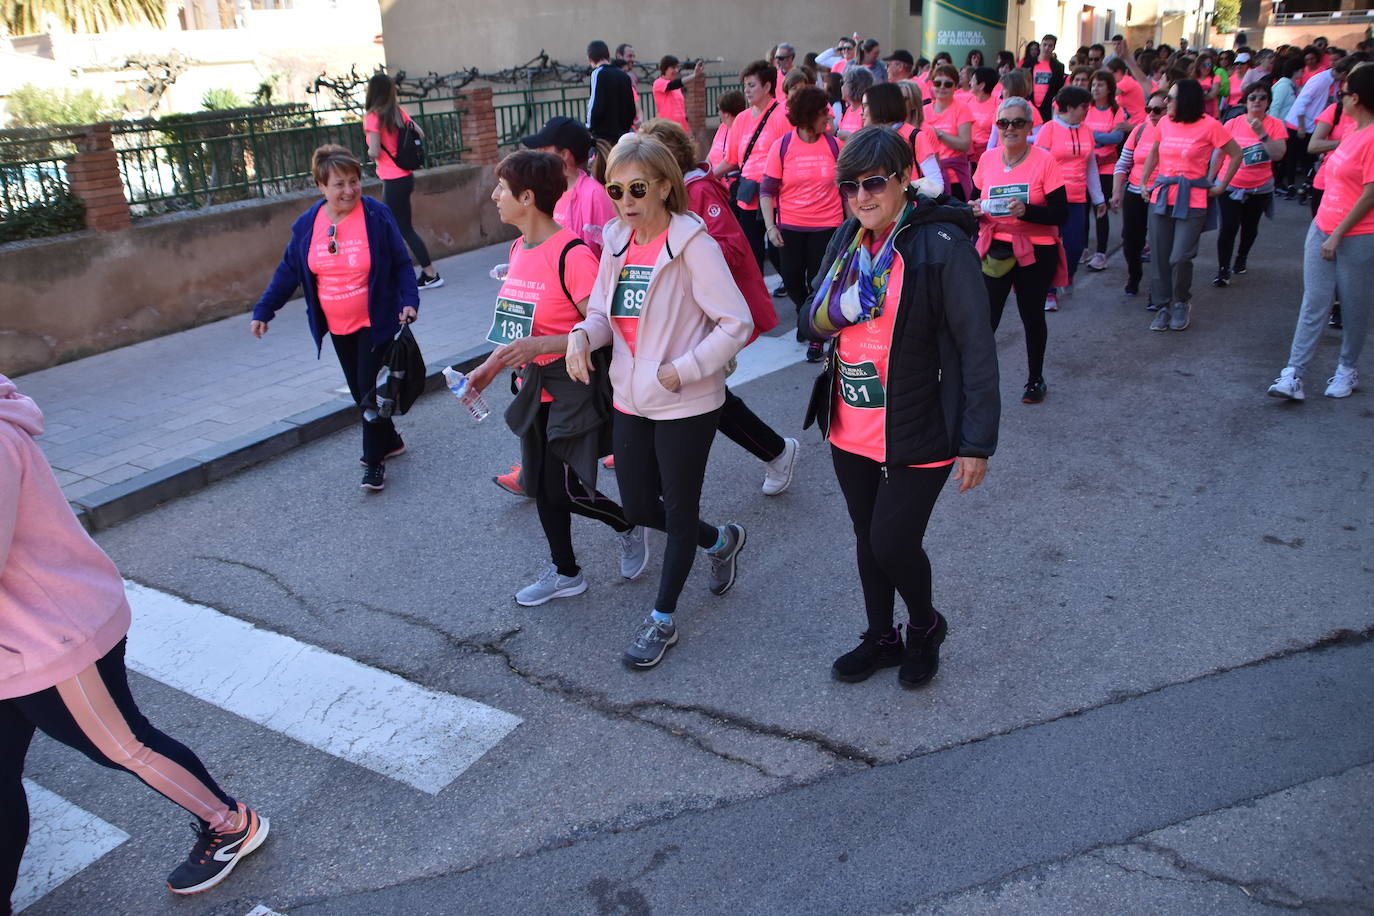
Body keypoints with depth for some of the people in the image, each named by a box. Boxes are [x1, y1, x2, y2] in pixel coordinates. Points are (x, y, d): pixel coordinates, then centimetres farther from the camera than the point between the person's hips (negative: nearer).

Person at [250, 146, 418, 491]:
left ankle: (375, 461, 3)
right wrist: (263, 312, 5)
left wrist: (409, 301, -18)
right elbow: (288, 271, 7)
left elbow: (401, 264, -5)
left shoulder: (377, 216, -11)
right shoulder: (307, 225, 0)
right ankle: (389, 441, 32)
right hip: (337, 328, 5)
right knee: (359, 393, 13)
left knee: (370, 391, -8)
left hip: (375, 323, -5)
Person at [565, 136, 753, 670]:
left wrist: (681, 371, -21)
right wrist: (582, 335, -10)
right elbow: (603, 310, 12)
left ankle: (662, 620, 28)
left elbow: (736, 324, -17)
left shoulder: (692, 244, -16)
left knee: (680, 511, 9)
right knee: (639, 508, 15)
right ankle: (721, 541, 43)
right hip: (630, 400, 7)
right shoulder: (616, 242, 4)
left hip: (686, 405, -7)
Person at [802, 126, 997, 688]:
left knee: (893, 543, -3)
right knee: (867, 538, 17)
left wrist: (978, 442, -17)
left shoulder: (941, 246, -16)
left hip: (918, 436, -6)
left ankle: (925, 626, 29)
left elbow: (977, 349, -16)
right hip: (850, 433, 6)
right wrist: (837, 310, -15)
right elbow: (815, 321, 9)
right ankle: (881, 638, 40)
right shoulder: (847, 241, 5)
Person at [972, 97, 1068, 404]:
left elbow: (1061, 214, -10)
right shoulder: (987, 160, 3)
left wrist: (1026, 210, -27)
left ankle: (1035, 379, 32)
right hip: (995, 250, 2)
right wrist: (977, 210, -8)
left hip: (1035, 253, -2)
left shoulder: (1044, 161, -8)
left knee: (1032, 316, 13)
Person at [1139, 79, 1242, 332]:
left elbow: (1235, 155, 2)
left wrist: (1222, 187, 2)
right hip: (1161, 197, 4)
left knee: (1180, 258, -11)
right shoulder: (1164, 123, 5)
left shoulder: (1209, 125, -7)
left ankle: (1182, 303, 14)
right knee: (1160, 257, 6)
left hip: (1192, 201, -4)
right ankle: (1163, 305, 20)